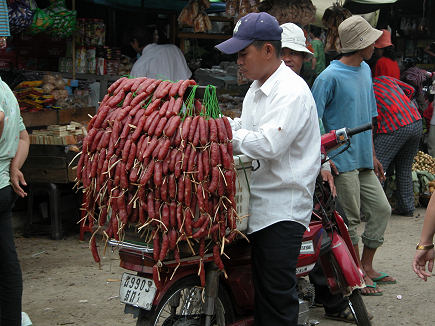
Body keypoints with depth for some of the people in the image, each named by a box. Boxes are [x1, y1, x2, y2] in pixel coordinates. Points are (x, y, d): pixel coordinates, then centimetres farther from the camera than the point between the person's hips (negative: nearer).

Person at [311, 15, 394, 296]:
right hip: (342, 161, -8)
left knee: (381, 210, 10)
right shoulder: (331, 76, -14)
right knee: (350, 219, 0)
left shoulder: (365, 70, 12)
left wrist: (373, 156, 19)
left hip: (363, 160, 8)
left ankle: (367, 267, 23)